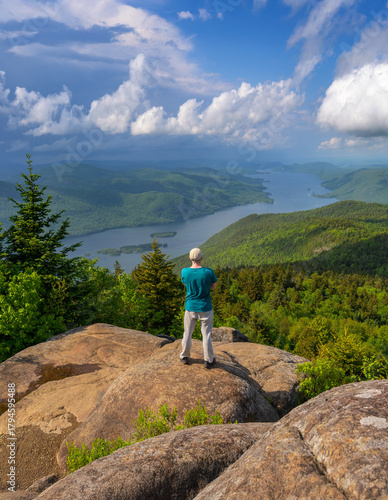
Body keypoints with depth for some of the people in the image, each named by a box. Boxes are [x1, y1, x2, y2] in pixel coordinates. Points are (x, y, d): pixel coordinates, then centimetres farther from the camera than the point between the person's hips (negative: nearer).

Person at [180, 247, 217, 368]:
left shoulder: (184, 272, -11)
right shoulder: (208, 272, -17)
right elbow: (213, 286, 0)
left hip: (190, 307, 2)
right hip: (205, 308, -2)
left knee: (187, 332, 18)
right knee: (206, 334, 11)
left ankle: (184, 356, 33)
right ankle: (208, 360, 22)